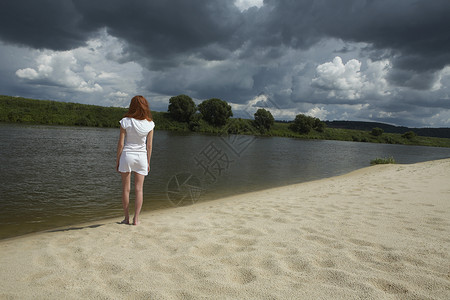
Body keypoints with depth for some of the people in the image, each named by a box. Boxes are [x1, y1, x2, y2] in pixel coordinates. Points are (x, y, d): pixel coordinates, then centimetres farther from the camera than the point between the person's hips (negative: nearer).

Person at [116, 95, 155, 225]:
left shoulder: (125, 121, -7)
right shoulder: (149, 124, -3)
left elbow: (121, 144, -6)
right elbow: (149, 145, 0)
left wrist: (117, 161, 3)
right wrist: (148, 162, 9)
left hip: (127, 155, -1)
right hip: (142, 156, 1)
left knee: (126, 189, 9)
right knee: (139, 189, 7)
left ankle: (126, 218, 14)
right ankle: (136, 218, 8)